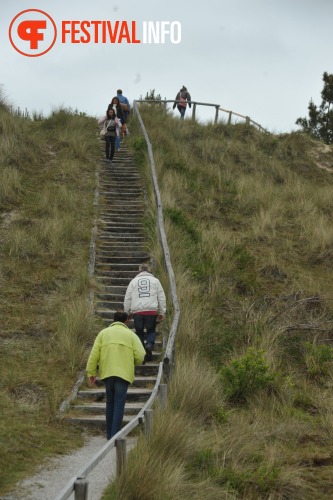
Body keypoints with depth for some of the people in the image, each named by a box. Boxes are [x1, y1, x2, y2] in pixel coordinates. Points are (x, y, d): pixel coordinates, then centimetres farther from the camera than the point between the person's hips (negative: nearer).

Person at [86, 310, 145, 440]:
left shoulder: (104, 333, 12)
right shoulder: (131, 334, 8)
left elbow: (94, 354, 2)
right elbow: (140, 355, -2)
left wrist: (91, 373, 5)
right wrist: (131, 362, 19)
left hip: (107, 372, 2)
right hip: (124, 373, -2)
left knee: (110, 402, 16)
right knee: (119, 404, -1)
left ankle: (109, 433, 20)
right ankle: (115, 435, -9)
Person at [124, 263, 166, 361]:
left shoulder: (134, 281, 14)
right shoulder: (155, 280, 13)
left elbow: (127, 298, 13)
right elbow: (161, 297, 11)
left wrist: (126, 313, 19)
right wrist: (162, 312, 15)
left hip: (137, 311, 0)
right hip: (152, 311, 0)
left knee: (139, 332, 10)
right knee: (151, 331, 13)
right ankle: (149, 345, -16)